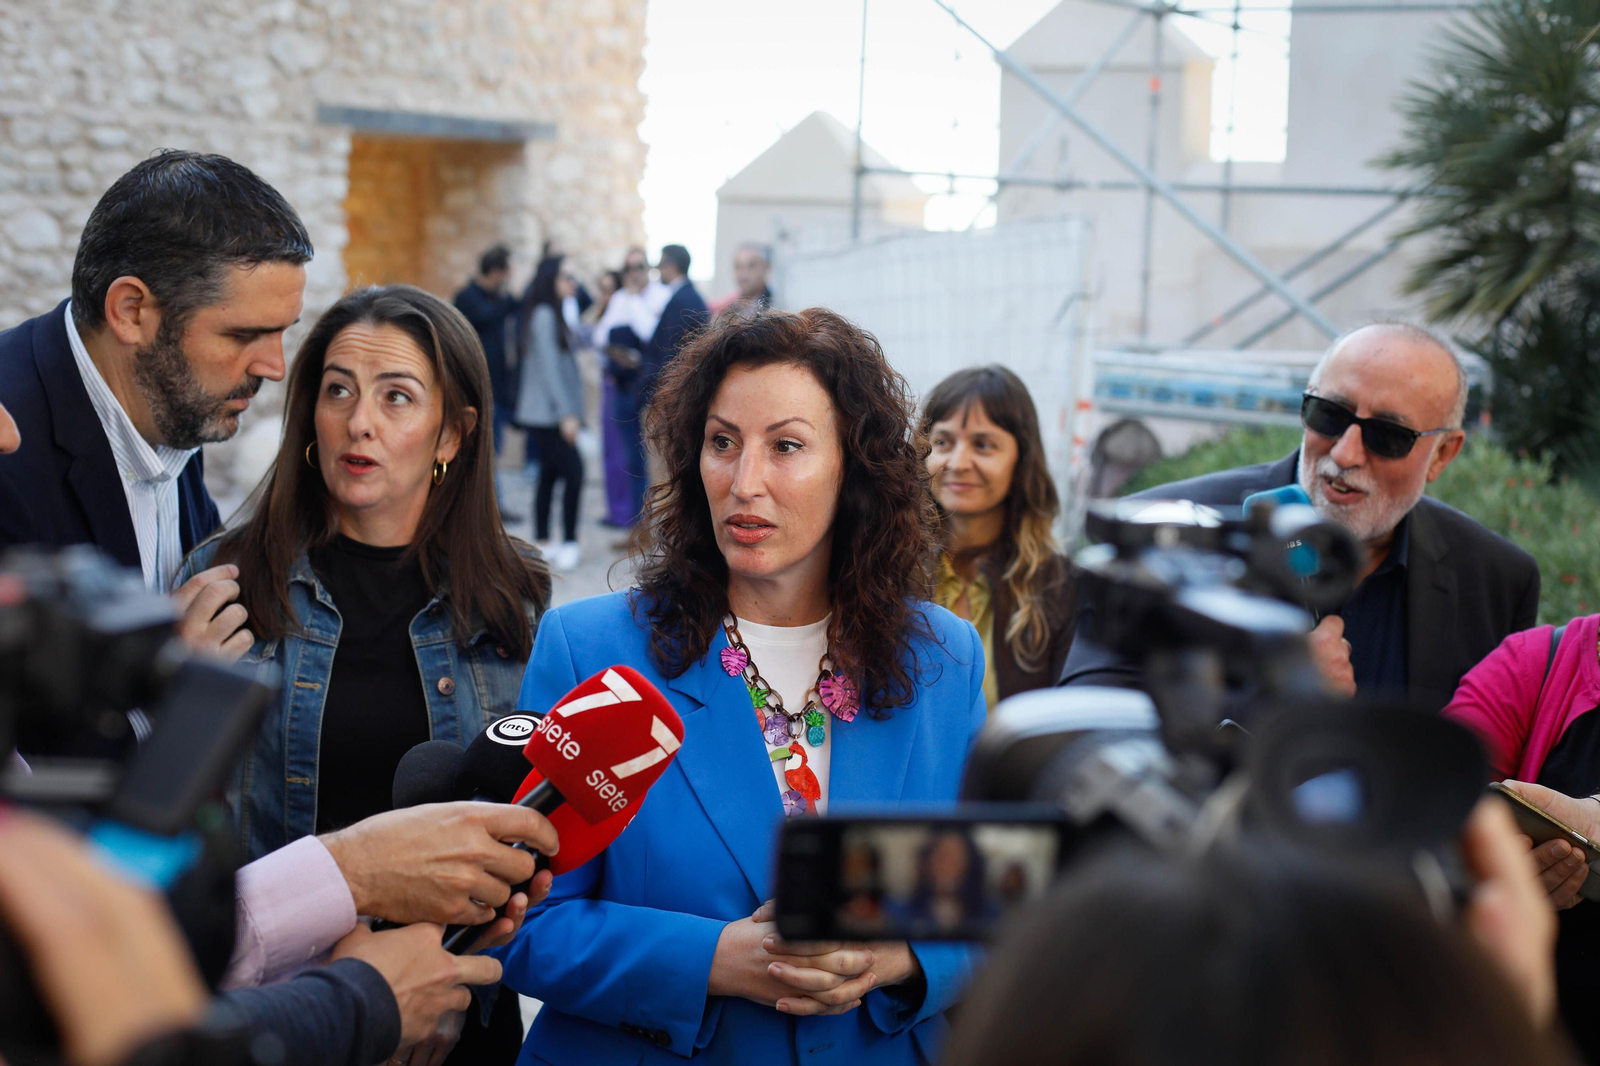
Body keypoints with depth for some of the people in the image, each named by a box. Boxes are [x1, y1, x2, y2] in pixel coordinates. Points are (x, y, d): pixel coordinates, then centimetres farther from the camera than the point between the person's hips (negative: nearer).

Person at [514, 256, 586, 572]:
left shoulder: (552, 315, 16)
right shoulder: (544, 315, -15)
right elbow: (548, 367, -20)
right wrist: (567, 413, -22)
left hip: (545, 413, 10)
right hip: (546, 412, -10)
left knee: (550, 474, 12)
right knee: (573, 470, -11)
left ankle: (543, 543, 16)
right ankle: (568, 543, -7)